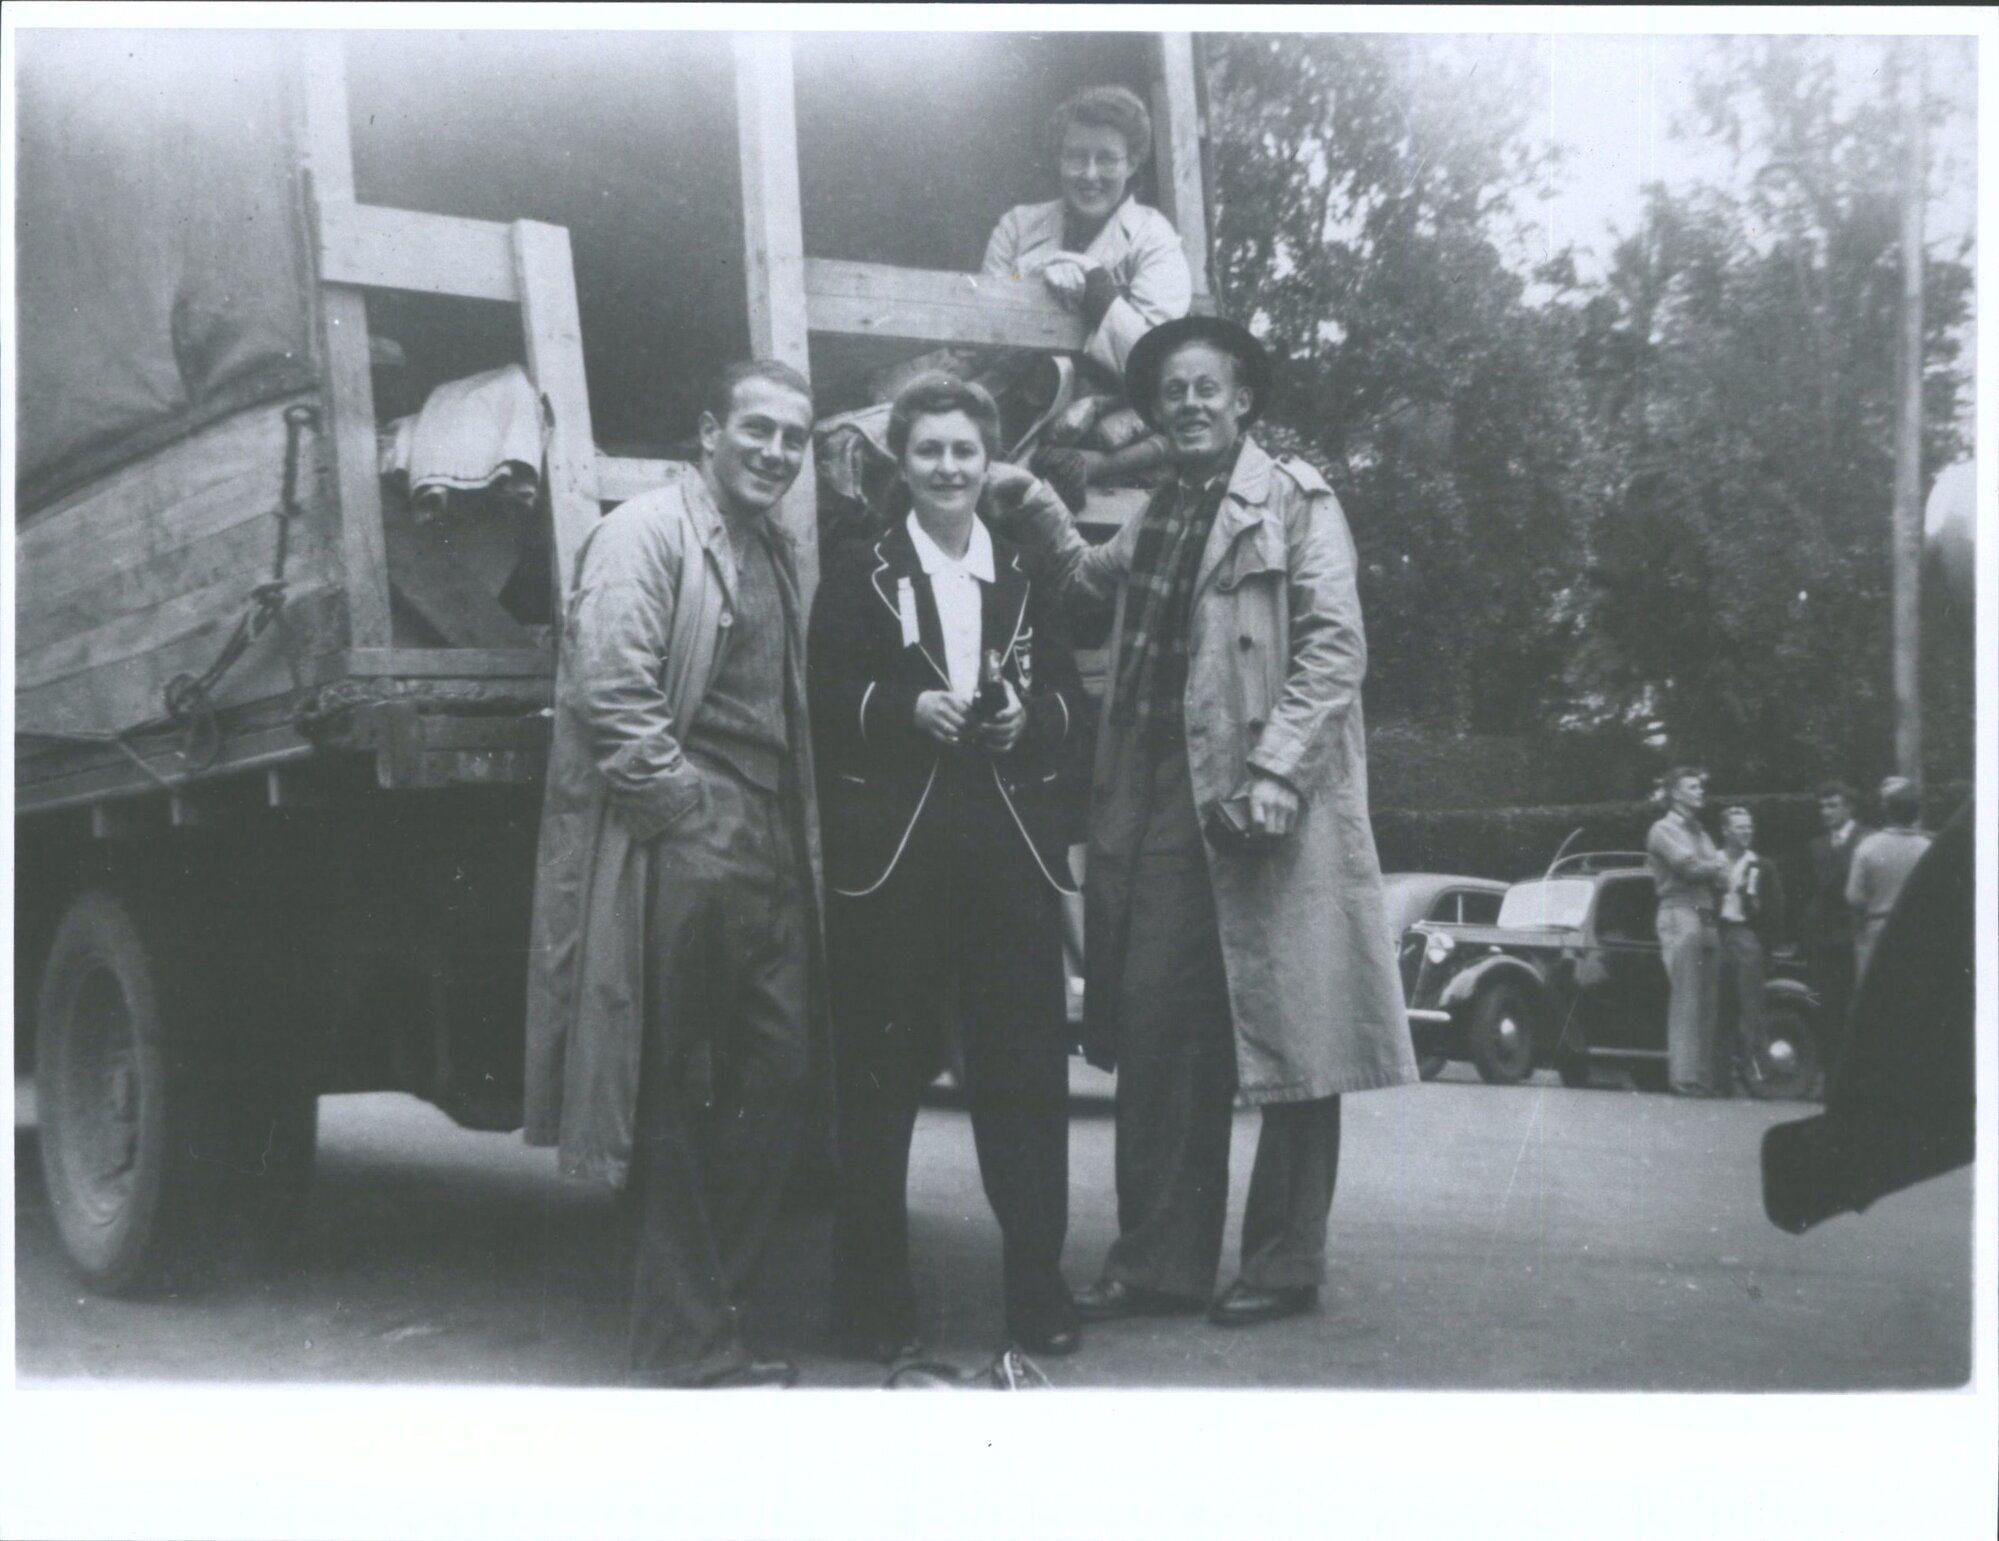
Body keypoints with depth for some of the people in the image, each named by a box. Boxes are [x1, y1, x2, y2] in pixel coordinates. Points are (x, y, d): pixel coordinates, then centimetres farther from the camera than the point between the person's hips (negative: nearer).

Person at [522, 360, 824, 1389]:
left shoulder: (776, 551, 20)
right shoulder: (643, 535, -7)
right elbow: (608, 694, -17)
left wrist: (798, 844, 12)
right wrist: (692, 808, -14)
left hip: (769, 866, 9)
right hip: (679, 865, -9)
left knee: (775, 1081, 9)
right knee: (677, 1103, -1)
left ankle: (711, 1315, 23)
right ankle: (684, 1352, 9)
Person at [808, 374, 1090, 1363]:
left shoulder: (1030, 575, 15)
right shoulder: (857, 576, 7)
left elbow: (1072, 702, 11)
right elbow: (824, 699, -1)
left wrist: (1028, 716, -9)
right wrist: (908, 707, -17)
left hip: (1011, 854, 2)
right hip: (890, 856, -2)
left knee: (1026, 1072, 3)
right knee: (881, 1076, 3)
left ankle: (1037, 1287, 15)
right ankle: (873, 1298, 14)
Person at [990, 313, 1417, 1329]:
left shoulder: (1295, 502, -2)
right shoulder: (1159, 518, 20)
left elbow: (1334, 647, -10)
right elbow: (1090, 591, 28)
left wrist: (1276, 771, -19)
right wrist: (1036, 511, 13)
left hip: (1266, 811, -7)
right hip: (1162, 806, 7)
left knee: (1289, 1040, 2)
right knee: (1157, 1036, 8)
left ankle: (1284, 1265, 14)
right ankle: (1158, 1262, 18)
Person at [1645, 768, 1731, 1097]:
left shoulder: (1701, 835, 25)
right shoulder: (1663, 830, 2)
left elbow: (1722, 879, 16)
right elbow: (1689, 866, -12)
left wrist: (1712, 870, -3)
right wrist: (1716, 866, 6)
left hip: (1707, 919, 7)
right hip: (1680, 915, -7)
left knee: (1708, 1003, 2)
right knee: (1686, 1000, -12)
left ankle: (1708, 1076, 2)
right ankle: (1685, 1076, -13)